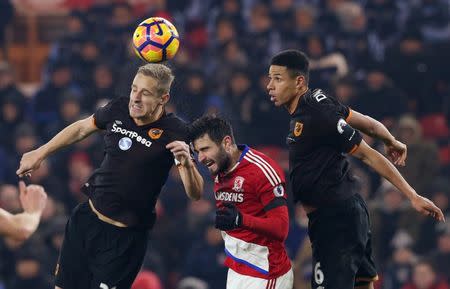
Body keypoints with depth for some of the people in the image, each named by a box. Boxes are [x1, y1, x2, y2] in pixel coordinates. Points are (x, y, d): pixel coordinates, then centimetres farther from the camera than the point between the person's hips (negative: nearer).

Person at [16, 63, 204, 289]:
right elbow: (81, 129, 19)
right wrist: (40, 153, 25)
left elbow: (195, 194, -18)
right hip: (86, 218, 5)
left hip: (126, 237, -5)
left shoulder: (175, 132, -17)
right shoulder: (118, 110, -2)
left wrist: (187, 164, -38)